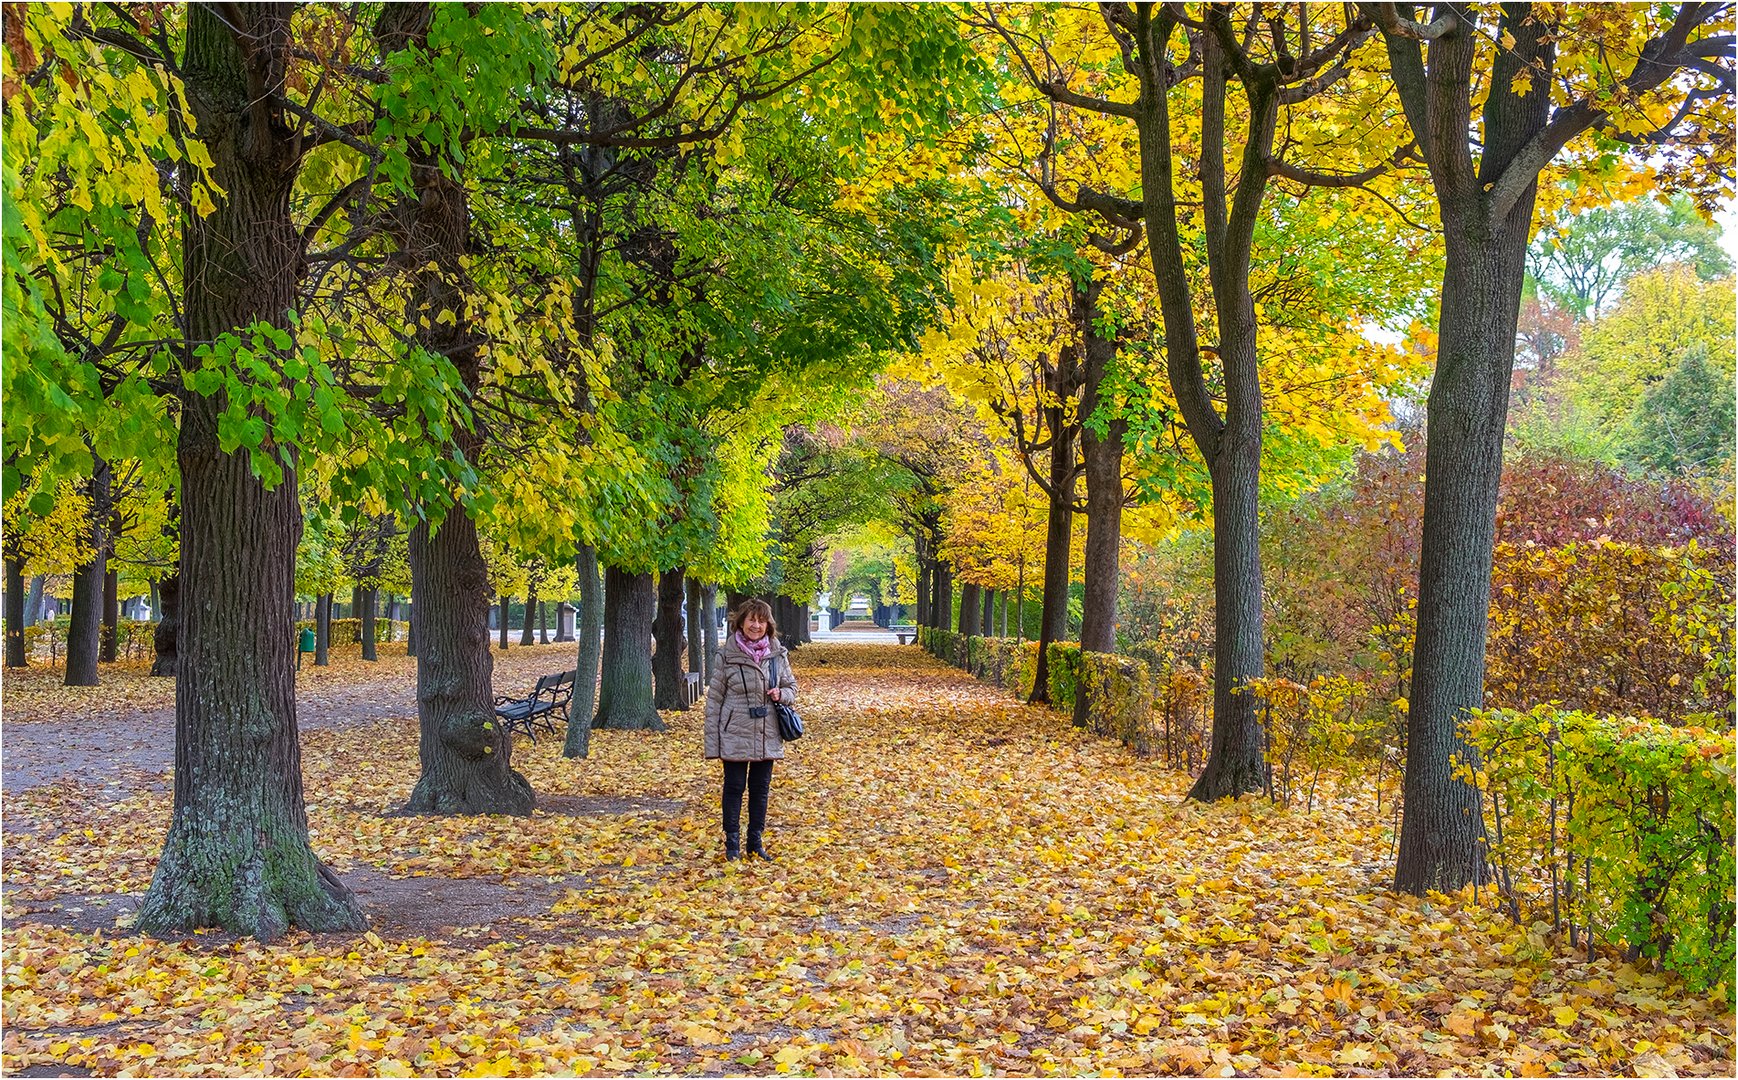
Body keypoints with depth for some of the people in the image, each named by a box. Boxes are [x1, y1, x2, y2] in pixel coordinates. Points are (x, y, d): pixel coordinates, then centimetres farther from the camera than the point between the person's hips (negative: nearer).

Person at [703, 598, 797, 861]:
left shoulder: (778, 654, 1)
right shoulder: (726, 655, -7)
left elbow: (791, 686, 15)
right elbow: (714, 698, -3)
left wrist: (781, 694, -10)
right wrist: (712, 740, -6)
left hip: (767, 737, 3)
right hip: (734, 735, -3)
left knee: (761, 789, 11)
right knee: (734, 787, 5)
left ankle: (756, 842, 23)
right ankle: (732, 843, 16)